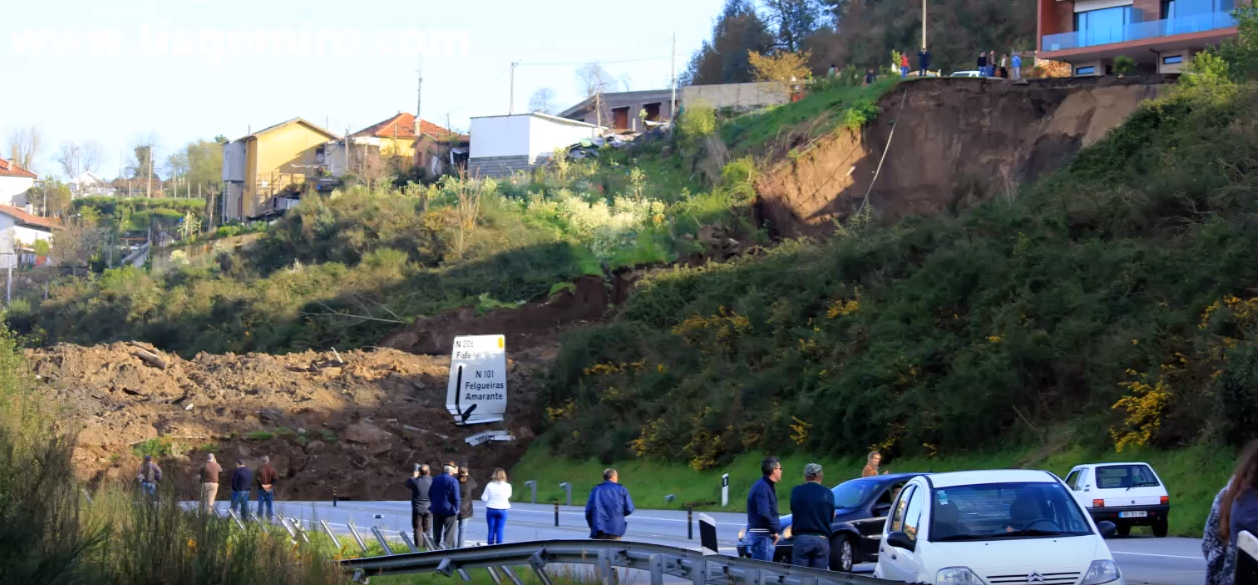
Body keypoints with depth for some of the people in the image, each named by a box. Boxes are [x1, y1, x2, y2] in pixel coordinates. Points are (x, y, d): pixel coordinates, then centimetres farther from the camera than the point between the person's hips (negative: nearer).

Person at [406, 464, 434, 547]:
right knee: (427, 531, 9)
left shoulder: (415, 481, -15)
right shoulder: (432, 481, -11)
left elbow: (407, 483, 5)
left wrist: (413, 477, 20)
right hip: (428, 510, 2)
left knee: (418, 530, 5)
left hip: (417, 509, -2)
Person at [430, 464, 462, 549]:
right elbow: (456, 497, -17)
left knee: (437, 532, 15)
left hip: (436, 510, 5)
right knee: (449, 532, 0)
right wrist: (457, 508, -5)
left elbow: (430, 494, 11)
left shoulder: (435, 479, 5)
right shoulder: (453, 481, -14)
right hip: (449, 510, -5)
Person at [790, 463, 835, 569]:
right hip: (822, 540, 1)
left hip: (802, 538, -1)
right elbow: (831, 517, 10)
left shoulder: (797, 491, 0)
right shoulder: (828, 494, 2)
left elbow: (793, 510, 9)